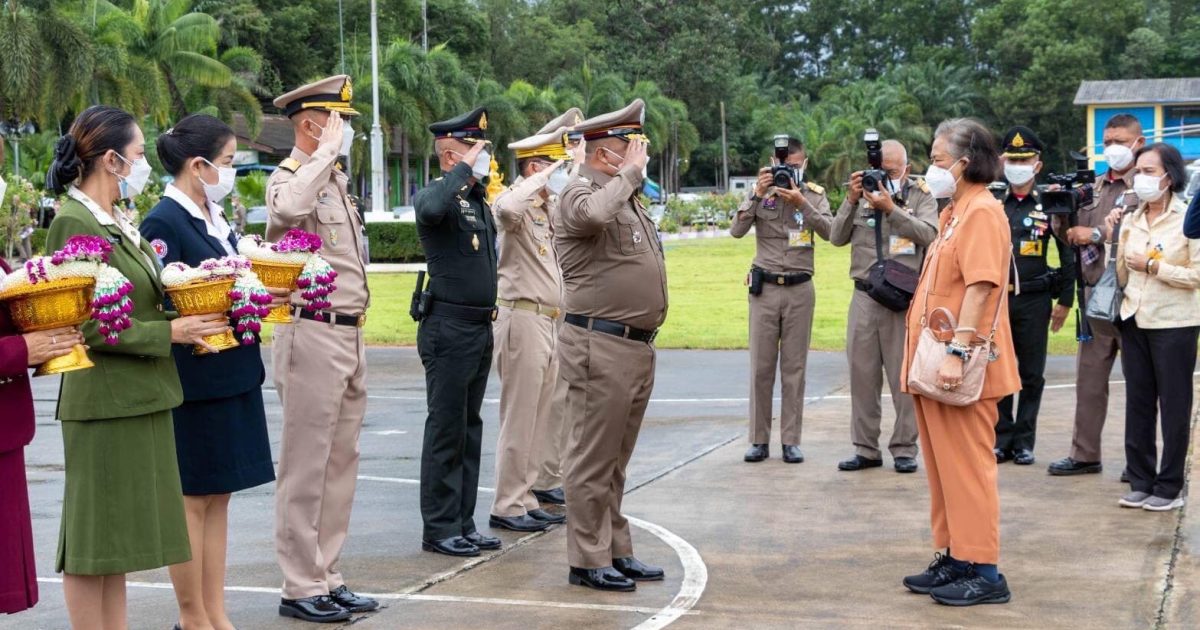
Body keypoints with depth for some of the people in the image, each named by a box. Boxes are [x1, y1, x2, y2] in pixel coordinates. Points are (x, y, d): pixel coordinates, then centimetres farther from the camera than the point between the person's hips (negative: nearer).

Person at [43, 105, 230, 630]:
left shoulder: (119, 224, 13)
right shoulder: (73, 224, -14)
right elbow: (85, 326, -19)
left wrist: (191, 315, 2)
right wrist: (168, 332, -17)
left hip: (140, 398, 9)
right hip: (104, 400, -9)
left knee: (119, 537, 14)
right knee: (93, 539, 0)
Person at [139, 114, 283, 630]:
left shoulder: (213, 218, 13)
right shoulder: (163, 223, -14)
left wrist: (263, 290, 0)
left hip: (231, 373, 9)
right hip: (192, 379, -9)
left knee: (217, 496, 12)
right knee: (192, 498, 1)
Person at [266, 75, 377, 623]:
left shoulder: (336, 181, 17)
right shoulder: (289, 178, -11)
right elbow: (290, 208, -38)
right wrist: (328, 149, -25)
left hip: (350, 333, 9)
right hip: (313, 334, -9)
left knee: (340, 461, 13)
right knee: (306, 465, -2)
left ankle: (325, 576, 21)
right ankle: (300, 588, 5)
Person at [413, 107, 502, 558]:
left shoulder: (480, 200, 14)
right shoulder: (436, 195, -12)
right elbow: (430, 209, -39)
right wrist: (464, 169, -26)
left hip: (481, 328, 9)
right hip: (450, 329, -9)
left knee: (469, 428, 13)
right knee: (446, 431, -3)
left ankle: (463, 524, 22)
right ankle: (439, 529, 5)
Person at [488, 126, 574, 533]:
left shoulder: (551, 207, 15)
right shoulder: (518, 203, -12)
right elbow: (506, 209, -36)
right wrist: (543, 178, -23)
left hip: (549, 321, 9)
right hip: (524, 318, -9)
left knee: (537, 420, 13)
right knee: (519, 420, -5)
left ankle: (525, 499, 20)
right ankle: (507, 508, 1)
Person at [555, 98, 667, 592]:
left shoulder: (627, 197, 18)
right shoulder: (580, 192, -11)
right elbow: (595, 215, -36)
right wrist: (629, 173, -22)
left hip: (637, 347, 9)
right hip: (601, 347, -9)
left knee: (615, 460, 16)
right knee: (593, 460, -2)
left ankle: (616, 551, 23)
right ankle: (587, 561, 4)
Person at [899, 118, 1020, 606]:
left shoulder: (982, 211, -13)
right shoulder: (954, 212, 18)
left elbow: (980, 286, -22)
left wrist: (957, 352, -28)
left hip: (960, 368, -10)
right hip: (934, 364, 10)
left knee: (967, 468, -6)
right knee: (943, 469, 13)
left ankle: (983, 572, -2)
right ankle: (952, 559, 20)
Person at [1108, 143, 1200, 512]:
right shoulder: (1130, 221, 8)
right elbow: (1123, 278, 10)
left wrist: (1153, 266, -15)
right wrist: (1115, 240, 0)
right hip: (1134, 321, 5)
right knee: (1138, 403, 9)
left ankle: (1169, 488, 9)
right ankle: (1141, 481, 18)